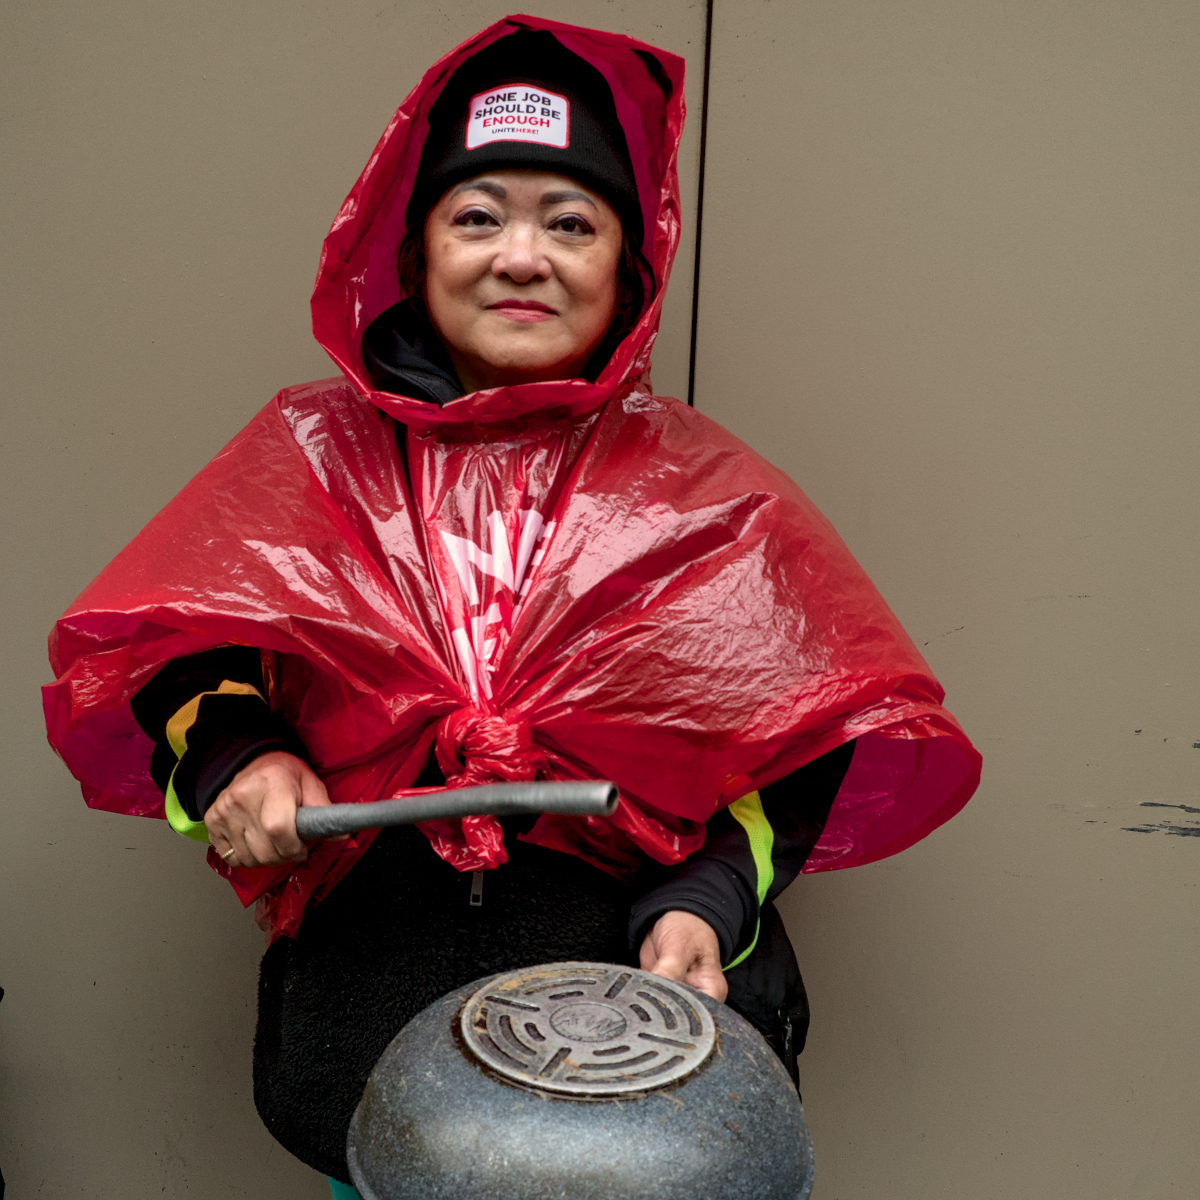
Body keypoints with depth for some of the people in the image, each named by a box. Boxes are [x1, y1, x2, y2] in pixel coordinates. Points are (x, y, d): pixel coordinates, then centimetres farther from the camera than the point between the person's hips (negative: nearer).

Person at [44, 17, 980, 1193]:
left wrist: (711, 901, -10)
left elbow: (821, 734, 3)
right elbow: (160, 653, 7)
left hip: (643, 994, 0)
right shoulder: (317, 456, 4)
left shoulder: (699, 490, 1)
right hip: (372, 980, 1)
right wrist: (232, 751, -13)